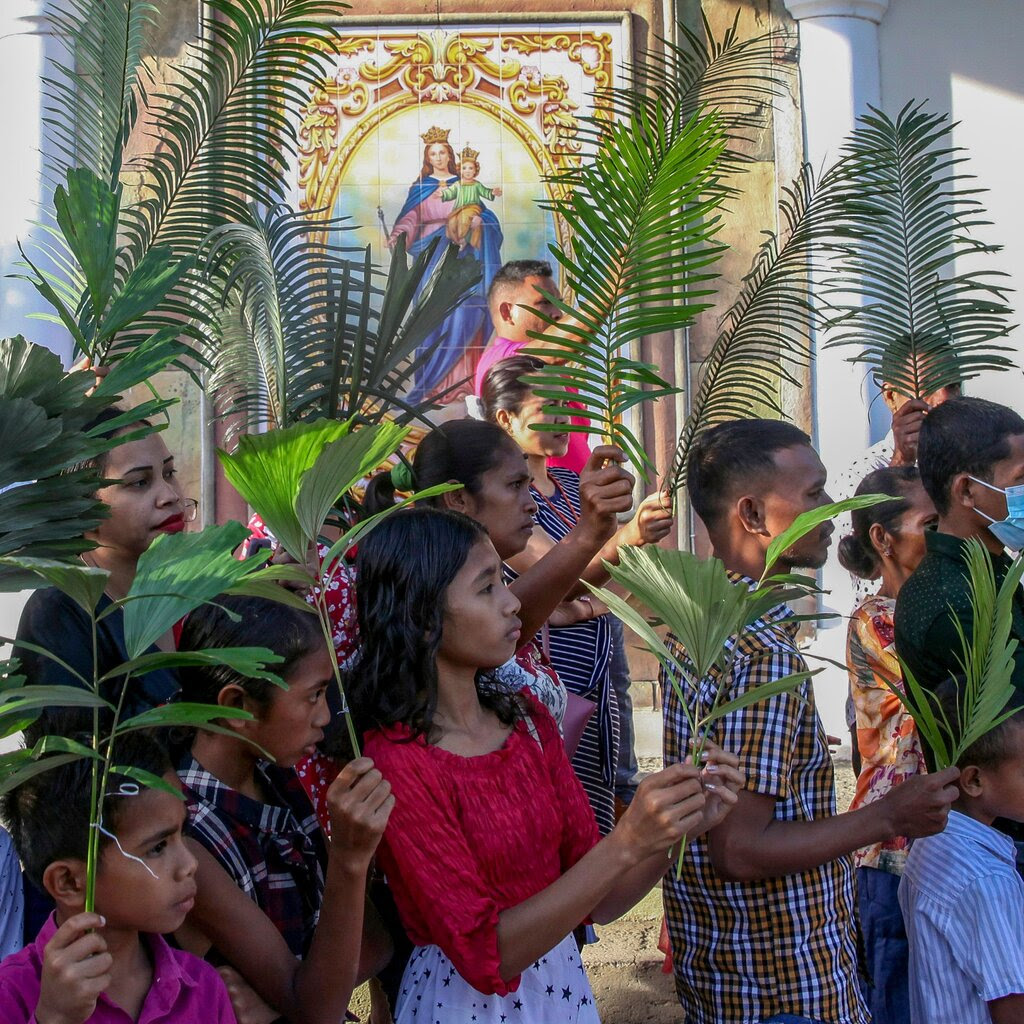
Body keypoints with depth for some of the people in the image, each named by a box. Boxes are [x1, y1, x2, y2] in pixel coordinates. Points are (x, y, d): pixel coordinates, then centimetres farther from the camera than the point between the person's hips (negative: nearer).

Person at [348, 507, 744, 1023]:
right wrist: (625, 844, -30)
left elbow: (595, 901, 0)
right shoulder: (396, 762, -21)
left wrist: (679, 826, -17)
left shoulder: (526, 716, -3)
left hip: (563, 981, 6)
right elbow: (485, 954, -23)